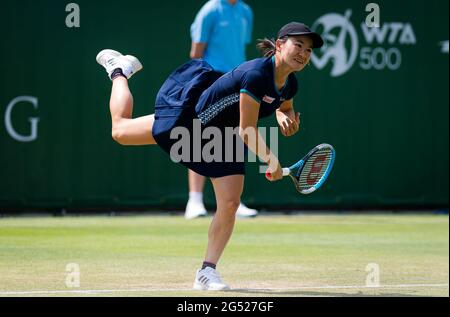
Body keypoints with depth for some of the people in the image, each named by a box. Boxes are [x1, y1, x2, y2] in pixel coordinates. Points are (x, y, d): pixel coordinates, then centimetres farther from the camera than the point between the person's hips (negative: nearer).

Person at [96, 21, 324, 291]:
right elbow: (247, 131, -29)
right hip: (189, 116, -7)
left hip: (224, 138, 7)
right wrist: (271, 161, -20)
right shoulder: (256, 74, -33)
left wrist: (287, 120, -5)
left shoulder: (289, 84, -7)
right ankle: (119, 71, 39)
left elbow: (285, 109, 19)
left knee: (230, 205, -7)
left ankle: (207, 272, 5)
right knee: (121, 130, 12)